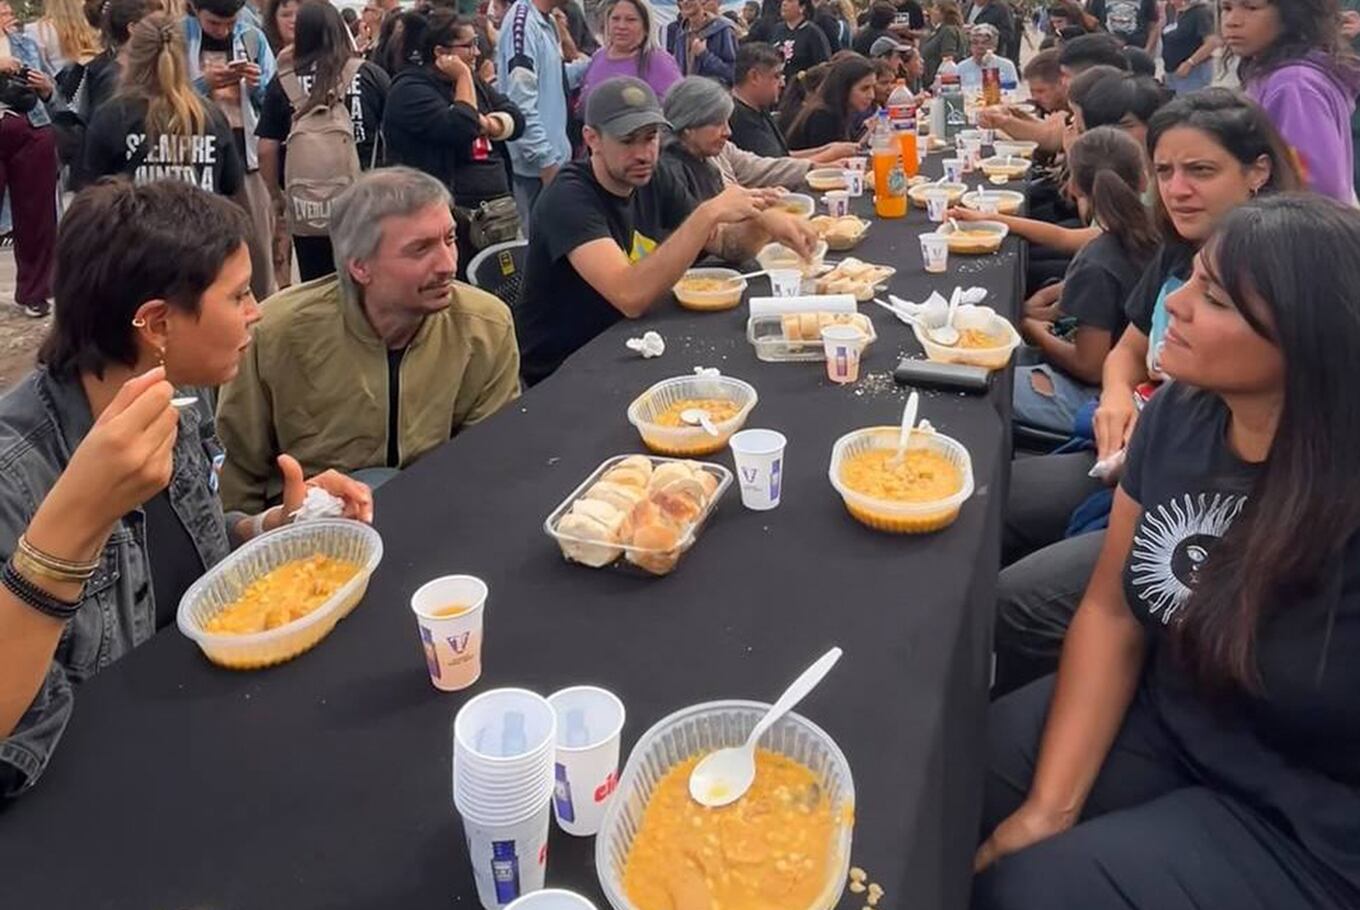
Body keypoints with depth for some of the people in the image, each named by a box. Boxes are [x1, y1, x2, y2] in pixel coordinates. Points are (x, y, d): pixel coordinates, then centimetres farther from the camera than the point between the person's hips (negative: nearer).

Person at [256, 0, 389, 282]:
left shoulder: (282, 83, -2)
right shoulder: (371, 75, -2)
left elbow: (267, 150, -2)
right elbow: (398, 138, 3)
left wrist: (277, 195, 12)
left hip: (307, 204, 0)